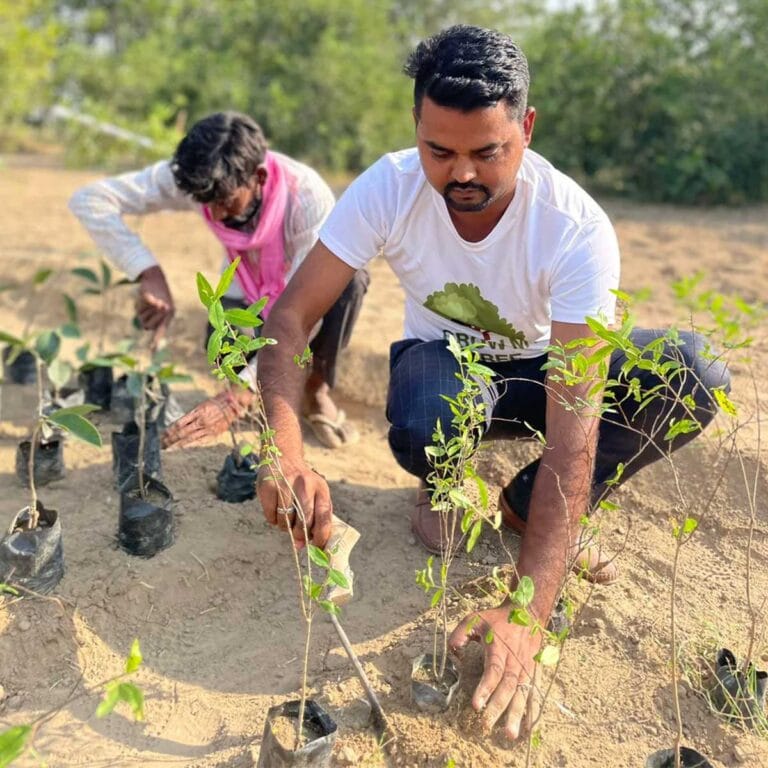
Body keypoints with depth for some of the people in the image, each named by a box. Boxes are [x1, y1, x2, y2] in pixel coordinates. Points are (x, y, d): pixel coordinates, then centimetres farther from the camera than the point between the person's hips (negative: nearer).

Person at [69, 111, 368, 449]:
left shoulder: (308, 196, -37)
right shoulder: (193, 178, -28)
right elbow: (89, 200, -29)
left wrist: (237, 397, -49)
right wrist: (148, 273, -44)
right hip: (247, 295, 2)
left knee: (351, 276, -35)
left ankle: (316, 390, -10)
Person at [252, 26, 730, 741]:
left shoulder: (578, 228, -31)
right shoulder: (388, 187, -24)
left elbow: (573, 424, -36)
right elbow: (290, 315, -27)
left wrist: (526, 611, -44)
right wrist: (286, 452, -47)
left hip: (540, 371, 1)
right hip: (440, 364, 0)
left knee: (694, 374, -27)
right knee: (421, 432, -38)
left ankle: (525, 506, -5)